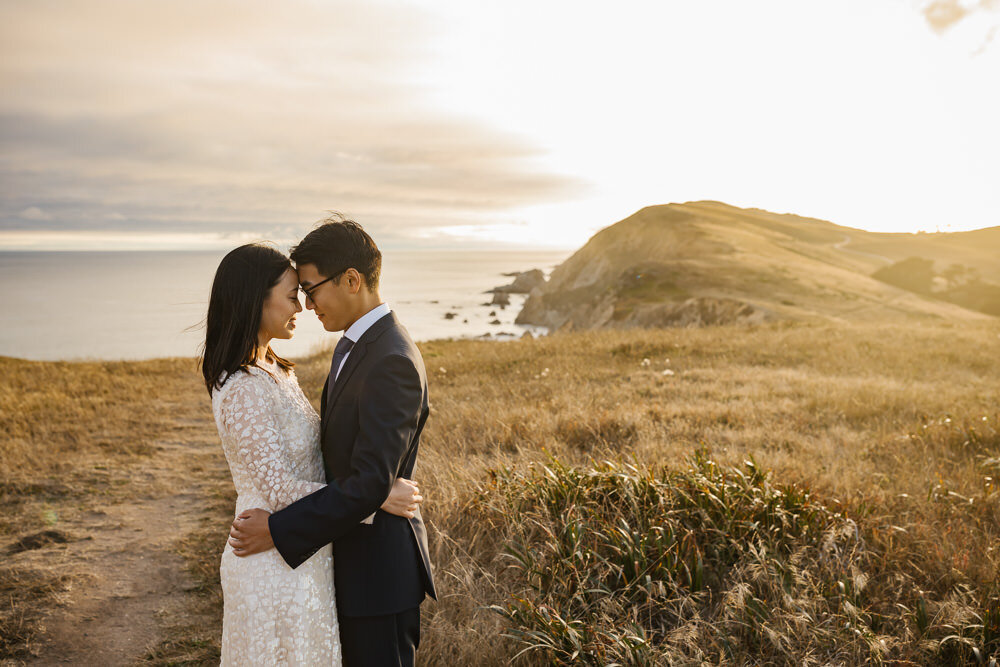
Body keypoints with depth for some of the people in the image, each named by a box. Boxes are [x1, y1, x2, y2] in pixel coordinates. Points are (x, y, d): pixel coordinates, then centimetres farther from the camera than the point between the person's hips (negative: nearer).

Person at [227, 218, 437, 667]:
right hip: (348, 560, 9)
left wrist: (279, 530, -21)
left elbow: (370, 483, -28)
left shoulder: (393, 362, -25)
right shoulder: (352, 344, 8)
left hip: (379, 569, -9)